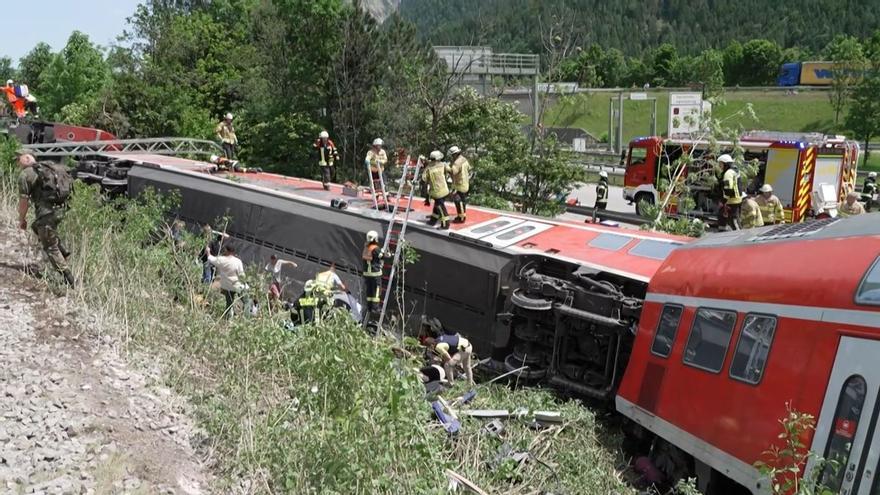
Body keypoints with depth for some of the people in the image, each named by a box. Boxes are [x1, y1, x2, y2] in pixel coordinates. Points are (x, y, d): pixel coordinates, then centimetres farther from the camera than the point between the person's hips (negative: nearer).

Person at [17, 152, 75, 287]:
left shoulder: (25, 174, -4)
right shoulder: (48, 168, 17)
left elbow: (24, 200, -4)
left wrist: (22, 219, 9)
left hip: (46, 210, -7)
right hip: (60, 209, 8)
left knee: (50, 247, 3)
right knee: (36, 226, 32)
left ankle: (70, 280, -1)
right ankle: (62, 252, 19)